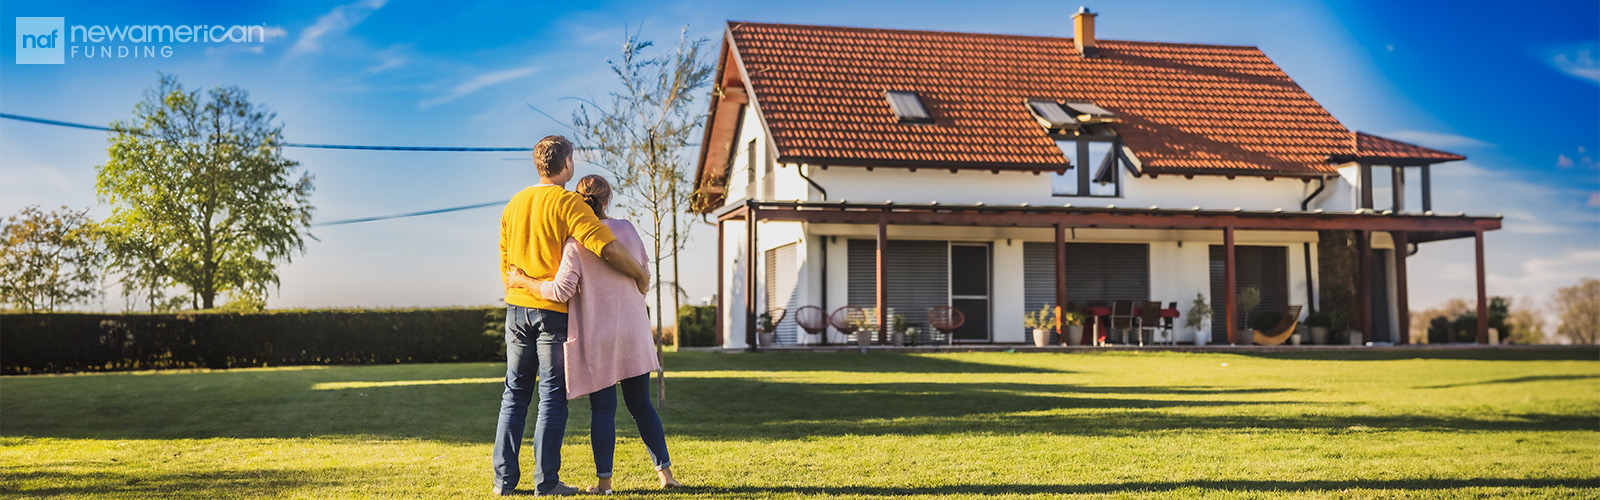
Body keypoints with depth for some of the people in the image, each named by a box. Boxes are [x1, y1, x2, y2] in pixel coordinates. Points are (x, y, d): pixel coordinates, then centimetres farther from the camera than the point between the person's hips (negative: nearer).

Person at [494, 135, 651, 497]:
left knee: (515, 393, 12)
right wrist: (640, 275, -6)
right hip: (555, 310, -6)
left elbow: (504, 261, 15)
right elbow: (607, 248, -21)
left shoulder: (515, 203, 11)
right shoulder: (567, 203, -10)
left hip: (517, 308, 6)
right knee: (553, 397, 0)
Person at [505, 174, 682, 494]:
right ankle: (665, 471, 8)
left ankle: (604, 480, 3)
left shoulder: (576, 242, -12)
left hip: (596, 336, -3)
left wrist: (523, 282, -5)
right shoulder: (628, 230, 2)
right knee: (640, 405, 11)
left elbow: (562, 290, -17)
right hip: (634, 331, 3)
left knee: (603, 408, 4)